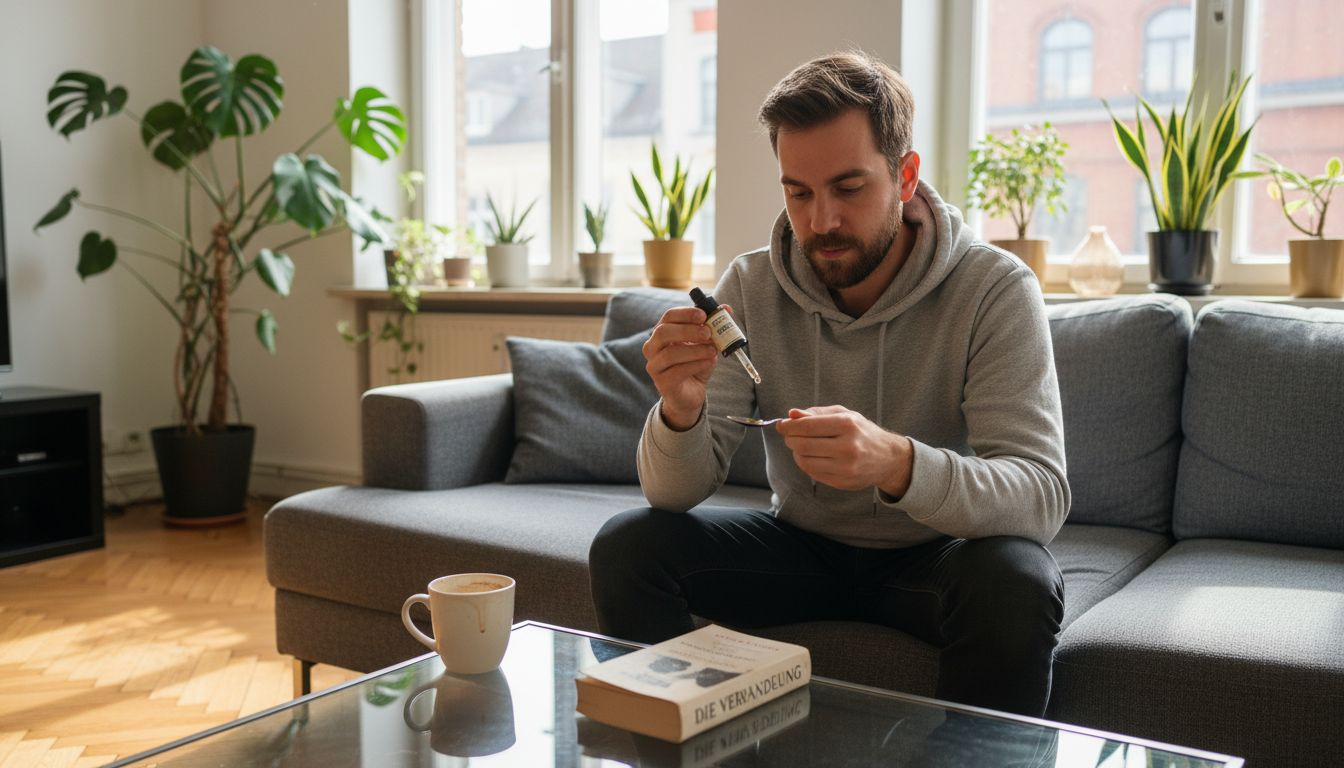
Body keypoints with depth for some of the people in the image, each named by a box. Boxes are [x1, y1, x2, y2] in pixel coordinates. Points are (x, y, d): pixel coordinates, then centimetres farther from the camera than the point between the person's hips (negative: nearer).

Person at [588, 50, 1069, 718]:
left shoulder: (995, 290, -18)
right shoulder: (750, 286, -10)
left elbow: (1041, 498, -27)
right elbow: (676, 492, -12)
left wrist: (895, 464, -47)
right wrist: (681, 410, -37)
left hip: (935, 552, -2)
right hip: (801, 545, 3)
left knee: (1015, 583, -34)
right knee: (626, 547, -16)